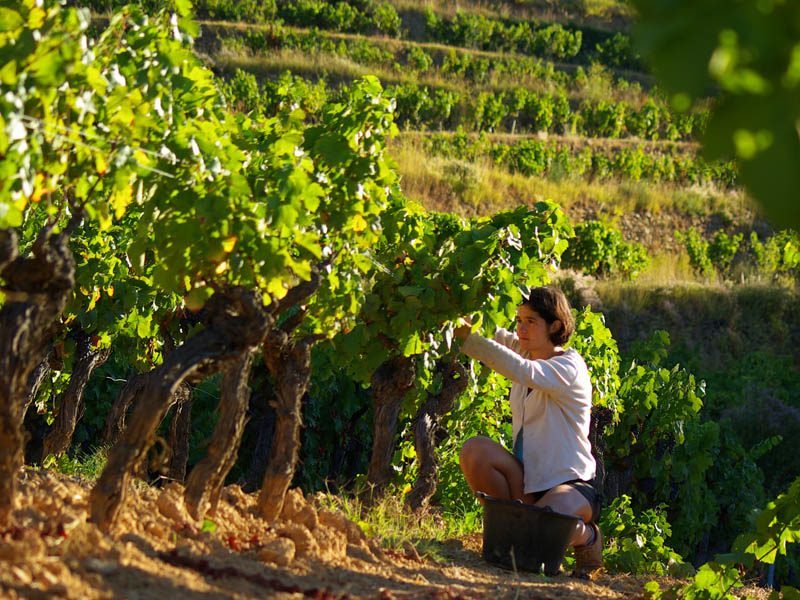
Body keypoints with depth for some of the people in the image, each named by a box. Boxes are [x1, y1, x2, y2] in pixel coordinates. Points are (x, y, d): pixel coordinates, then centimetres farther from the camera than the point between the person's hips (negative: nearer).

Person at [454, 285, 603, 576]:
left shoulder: (570, 366, -15)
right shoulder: (524, 352, 9)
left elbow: (525, 372, -34)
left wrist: (468, 339, -40)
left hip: (569, 485, -6)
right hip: (527, 481, 6)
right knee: (475, 449, -21)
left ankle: (586, 536, 1)